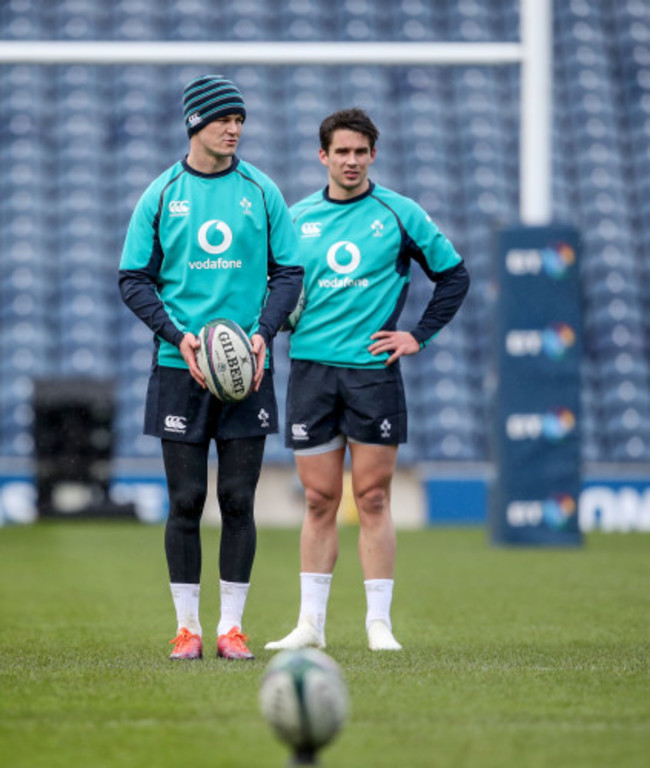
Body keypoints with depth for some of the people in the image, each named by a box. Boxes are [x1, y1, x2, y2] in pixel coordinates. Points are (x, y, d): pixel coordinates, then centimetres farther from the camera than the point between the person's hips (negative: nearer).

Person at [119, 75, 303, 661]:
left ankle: (232, 625, 7)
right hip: (179, 368, -1)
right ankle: (187, 626, 7)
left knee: (238, 501, 1)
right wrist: (179, 336, -11)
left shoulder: (261, 192, 6)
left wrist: (264, 333, -9)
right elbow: (134, 280, 3)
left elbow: (289, 272, 7)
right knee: (186, 501, 0)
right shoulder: (161, 195, 3)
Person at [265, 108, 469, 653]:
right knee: (320, 501, 3)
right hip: (310, 368, 2)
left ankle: (379, 623, 2)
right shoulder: (297, 218, 9)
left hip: (373, 369, -2)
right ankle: (311, 623, 7)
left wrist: (419, 336, 3)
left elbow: (454, 275, 9)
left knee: (373, 500, -2)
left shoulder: (399, 214, 3)